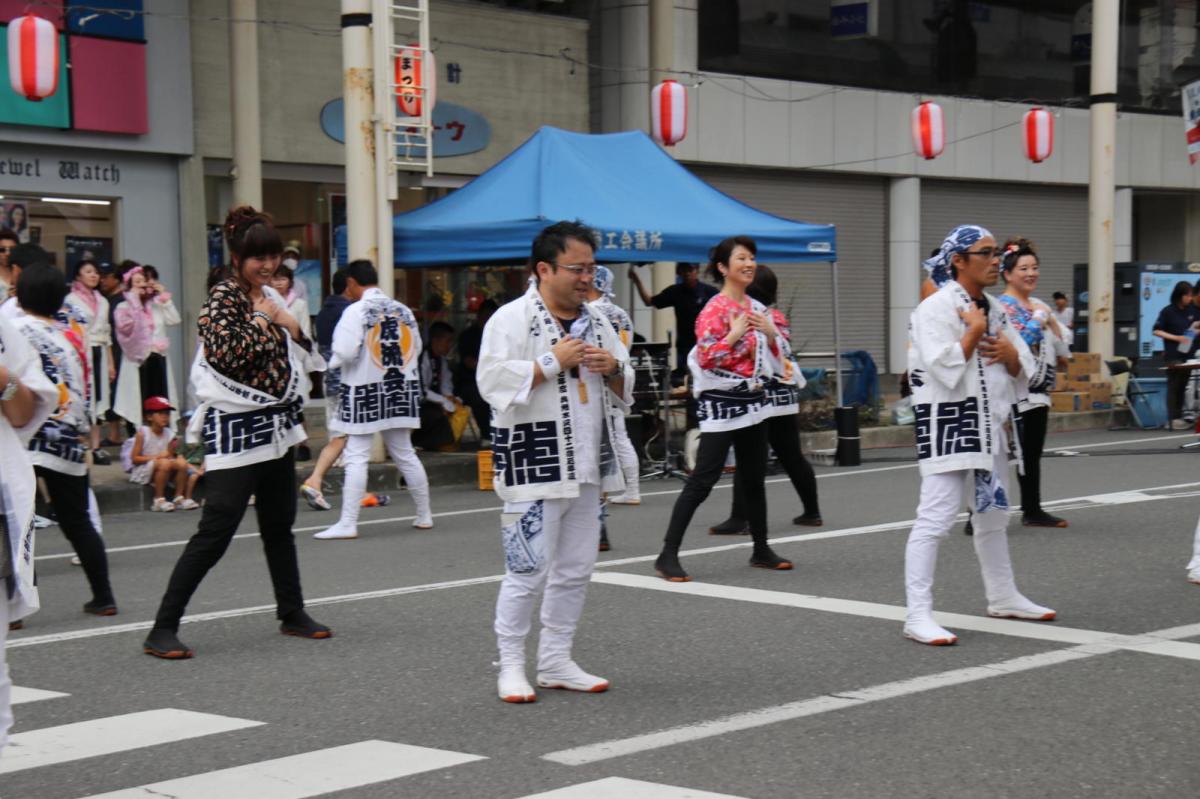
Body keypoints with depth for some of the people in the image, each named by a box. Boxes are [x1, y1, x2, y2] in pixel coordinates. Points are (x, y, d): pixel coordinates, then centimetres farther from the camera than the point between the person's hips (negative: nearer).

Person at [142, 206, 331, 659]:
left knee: (279, 525, 17)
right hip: (235, 429, -8)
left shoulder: (270, 297, 11)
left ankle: (291, 613, 29)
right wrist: (261, 320, -16)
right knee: (215, 532, -10)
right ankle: (163, 630, -7)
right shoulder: (224, 298, -12)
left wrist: (289, 324, -1)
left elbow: (303, 352, 18)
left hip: (276, 425, 8)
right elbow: (224, 353, -28)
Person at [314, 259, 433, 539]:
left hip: (364, 391, -6)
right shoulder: (402, 309, 4)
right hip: (401, 389, 6)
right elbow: (416, 346, 9)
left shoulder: (355, 311, -13)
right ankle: (424, 516, 22)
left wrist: (335, 362, 1)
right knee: (405, 454, 16)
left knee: (356, 457, -3)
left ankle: (348, 523, -7)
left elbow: (345, 352, -20)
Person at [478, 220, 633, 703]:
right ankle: (510, 667, 5)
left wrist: (613, 369, -3)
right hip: (534, 466, -7)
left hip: (586, 466, 7)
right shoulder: (510, 319, -8)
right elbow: (492, 382, -18)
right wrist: (553, 362, -18)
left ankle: (555, 662, 23)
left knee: (575, 570, 12)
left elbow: (624, 391, 20)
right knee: (528, 572, -6)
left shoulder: (595, 322, 14)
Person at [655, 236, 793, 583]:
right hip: (722, 403, -8)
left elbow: (773, 355, 18)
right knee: (702, 481, -10)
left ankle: (761, 550, 25)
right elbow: (705, 359, -20)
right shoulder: (715, 310, -13)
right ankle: (668, 556, -8)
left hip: (753, 402, 8)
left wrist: (771, 332, -1)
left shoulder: (756, 308, 11)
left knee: (755, 479, 14)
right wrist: (734, 334, -24)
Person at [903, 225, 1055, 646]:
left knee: (993, 513, 20)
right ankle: (917, 615, -13)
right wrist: (973, 332, -16)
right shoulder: (935, 308, -14)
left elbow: (1023, 368, 14)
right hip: (948, 424, -9)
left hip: (989, 423, 9)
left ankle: (1003, 597, 35)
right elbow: (944, 370, -24)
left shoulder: (994, 309, 11)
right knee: (935, 518, -13)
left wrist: (1009, 353, -7)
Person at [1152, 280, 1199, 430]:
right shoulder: (1168, 312, -6)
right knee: (1174, 386, -5)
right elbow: (1157, 331, -6)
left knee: (1182, 386, 9)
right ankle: (1174, 419, -6)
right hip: (1173, 355, -5)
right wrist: (1176, 337, -16)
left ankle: (1180, 417, 14)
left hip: (1187, 354, 5)